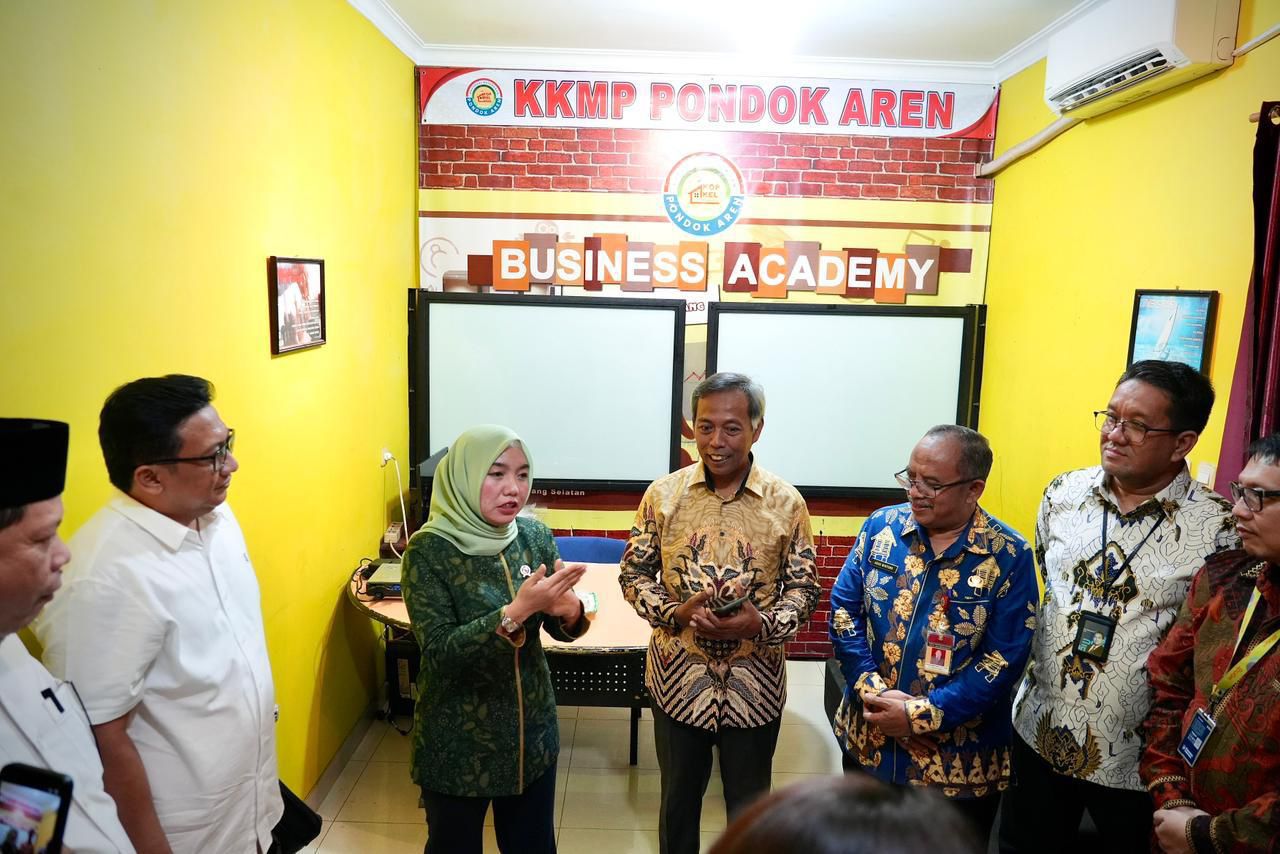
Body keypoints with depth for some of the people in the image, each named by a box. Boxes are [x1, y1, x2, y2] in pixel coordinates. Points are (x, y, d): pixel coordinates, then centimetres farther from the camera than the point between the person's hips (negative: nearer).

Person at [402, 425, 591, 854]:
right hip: (456, 742, -3)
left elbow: (560, 629, 1)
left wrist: (570, 611, -22)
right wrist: (515, 612, -35)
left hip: (532, 731, 4)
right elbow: (439, 652, -23)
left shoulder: (535, 535, -7)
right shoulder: (429, 550, -19)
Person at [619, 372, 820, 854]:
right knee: (678, 799, 21)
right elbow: (634, 574, 0)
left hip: (754, 683, 0)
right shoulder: (663, 494, -7)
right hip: (678, 676, 1)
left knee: (750, 806, 19)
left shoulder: (786, 503, -8)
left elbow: (803, 588, -3)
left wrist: (763, 625, -22)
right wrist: (675, 613, -18)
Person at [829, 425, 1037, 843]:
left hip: (958, 759, -3)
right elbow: (843, 609, -4)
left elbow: (1003, 660, -16)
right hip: (869, 742, 3)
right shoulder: (881, 526, -5)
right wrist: (873, 690, -16)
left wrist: (920, 714, -20)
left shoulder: (1009, 557, -13)